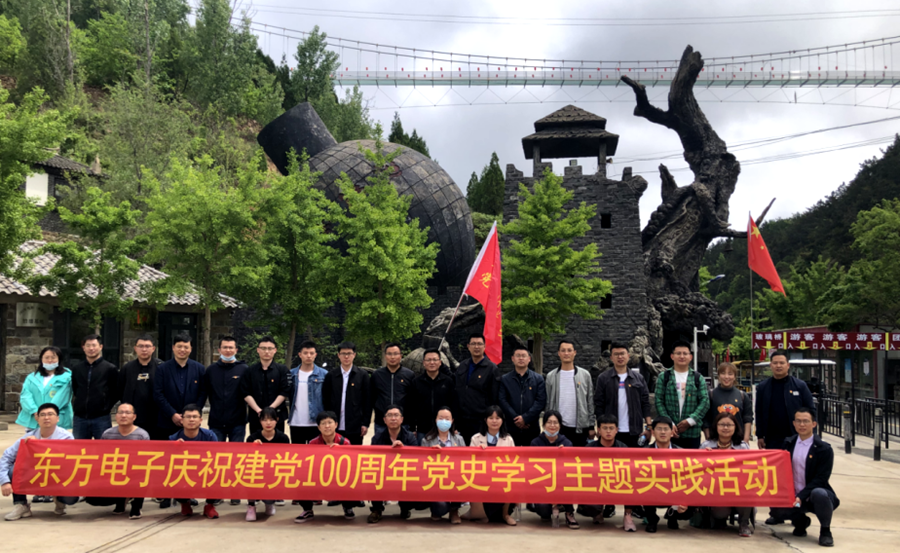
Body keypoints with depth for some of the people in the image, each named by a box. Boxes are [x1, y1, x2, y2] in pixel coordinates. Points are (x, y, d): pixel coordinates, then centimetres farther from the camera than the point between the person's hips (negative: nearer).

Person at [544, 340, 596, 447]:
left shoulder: (585, 375, 4)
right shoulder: (551, 376, 5)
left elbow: (590, 401, 5)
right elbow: (548, 403, 7)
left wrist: (591, 426, 2)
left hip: (580, 427, 0)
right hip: (558, 427, 0)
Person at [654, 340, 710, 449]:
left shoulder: (698, 378, 10)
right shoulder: (664, 377, 7)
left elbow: (705, 402, 2)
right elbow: (659, 402, 1)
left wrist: (690, 420, -10)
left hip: (692, 432, 1)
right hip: (669, 431, -1)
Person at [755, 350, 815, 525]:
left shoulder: (800, 386, 1)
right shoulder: (763, 387, 6)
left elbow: (811, 411, 2)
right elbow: (758, 413, 9)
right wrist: (760, 436, 4)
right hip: (773, 440, 2)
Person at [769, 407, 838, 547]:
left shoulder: (824, 449, -8)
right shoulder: (788, 443, 6)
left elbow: (821, 479, -14)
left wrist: (801, 496, -26)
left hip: (814, 496, -4)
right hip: (793, 496, 4)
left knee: (819, 493, -38)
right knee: (777, 509, -25)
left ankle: (825, 530, -9)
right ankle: (800, 521, 12)